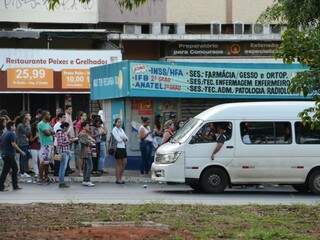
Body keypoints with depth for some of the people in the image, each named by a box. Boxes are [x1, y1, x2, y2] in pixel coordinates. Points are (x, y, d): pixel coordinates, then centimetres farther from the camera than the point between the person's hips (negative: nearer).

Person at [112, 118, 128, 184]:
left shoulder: (121, 129, 17)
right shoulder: (114, 130, -7)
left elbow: (126, 138, 12)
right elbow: (118, 139, -15)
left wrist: (123, 138, -8)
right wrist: (123, 138, 2)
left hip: (123, 147, 8)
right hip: (118, 147, -8)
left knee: (124, 163, 7)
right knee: (119, 164, -3)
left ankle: (120, 177, 17)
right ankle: (118, 179, 3)